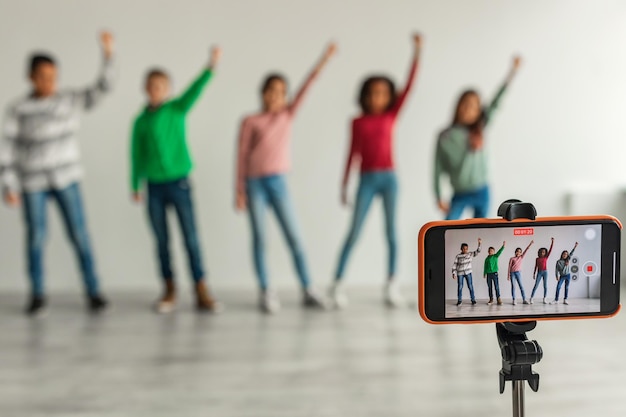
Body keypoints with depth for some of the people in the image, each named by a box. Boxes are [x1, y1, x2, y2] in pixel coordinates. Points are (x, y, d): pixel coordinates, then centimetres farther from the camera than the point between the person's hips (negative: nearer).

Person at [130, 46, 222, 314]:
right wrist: (135, 186, 8)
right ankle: (169, 292, 18)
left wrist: (211, 66, -29)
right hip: (154, 186, 2)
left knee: (191, 239, -4)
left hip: (179, 183, -2)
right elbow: (137, 155, 10)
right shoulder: (141, 121, 7)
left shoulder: (178, 109, 0)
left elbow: (195, 90, -16)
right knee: (162, 241, 7)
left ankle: (202, 294, -2)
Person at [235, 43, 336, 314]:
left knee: (294, 238, 0)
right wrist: (239, 190, -4)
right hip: (255, 183, -2)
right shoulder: (250, 122, 2)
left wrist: (325, 58, -2)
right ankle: (266, 293, 7)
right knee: (260, 238, 0)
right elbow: (242, 156, 1)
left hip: (279, 182, 2)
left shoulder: (288, 115, 9)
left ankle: (307, 291, 6)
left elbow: (307, 86, 3)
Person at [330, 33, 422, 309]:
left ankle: (391, 285, 12)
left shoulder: (392, 115, 3)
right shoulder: (358, 122, 3)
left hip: (389, 178, 1)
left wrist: (416, 52, -10)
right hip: (367, 180, -1)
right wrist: (344, 186, 6)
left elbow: (409, 86, -4)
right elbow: (353, 154, 6)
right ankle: (337, 285, 2)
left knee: (391, 232, 4)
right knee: (354, 232, -3)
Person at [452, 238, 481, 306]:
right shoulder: (458, 256, -1)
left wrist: (479, 244, -22)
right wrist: (454, 273, -6)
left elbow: (477, 251, -9)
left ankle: (473, 300, 5)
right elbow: (454, 265, 0)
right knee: (460, 287, 3)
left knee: (470, 286, -2)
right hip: (460, 273, 0)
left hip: (468, 273, 0)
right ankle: (459, 300, 14)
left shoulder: (470, 254, 2)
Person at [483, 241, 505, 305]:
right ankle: (491, 300, 14)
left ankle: (498, 300, -4)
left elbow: (500, 251, -13)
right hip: (488, 274, 3)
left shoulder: (495, 256, 2)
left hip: (494, 273, -3)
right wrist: (485, 273, 8)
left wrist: (503, 246, -28)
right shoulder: (487, 259, 9)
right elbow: (485, 267, 13)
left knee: (496, 287, -5)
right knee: (490, 287, 7)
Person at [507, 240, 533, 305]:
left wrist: (530, 244, -6)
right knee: (513, 286, -1)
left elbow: (526, 250, 0)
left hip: (518, 273, 2)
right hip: (512, 273, -2)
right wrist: (508, 275, -4)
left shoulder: (521, 257, 7)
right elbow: (509, 267, 0)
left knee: (521, 286, -1)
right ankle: (514, 300, 1)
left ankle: (524, 299, -1)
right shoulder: (512, 259, 1)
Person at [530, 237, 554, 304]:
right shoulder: (537, 259, 4)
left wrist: (552, 242, -9)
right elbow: (536, 267, 8)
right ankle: (531, 298, -4)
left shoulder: (546, 257, 3)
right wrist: (534, 274, 5)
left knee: (545, 286, 2)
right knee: (536, 286, -4)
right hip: (539, 272, -1)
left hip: (545, 272, 1)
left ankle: (544, 299, 8)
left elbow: (550, 250, -3)